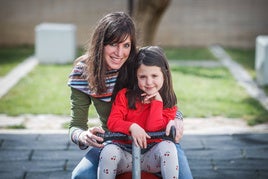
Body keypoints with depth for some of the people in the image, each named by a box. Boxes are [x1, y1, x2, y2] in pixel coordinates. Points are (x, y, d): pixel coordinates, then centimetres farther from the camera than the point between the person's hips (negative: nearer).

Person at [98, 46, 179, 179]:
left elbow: (154, 129, -12)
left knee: (167, 146, -31)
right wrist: (132, 127, -27)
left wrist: (157, 101, -12)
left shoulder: (168, 103, 0)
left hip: (151, 157, 0)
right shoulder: (124, 95, 3)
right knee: (108, 151, -32)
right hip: (125, 153, 0)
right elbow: (112, 122, -8)